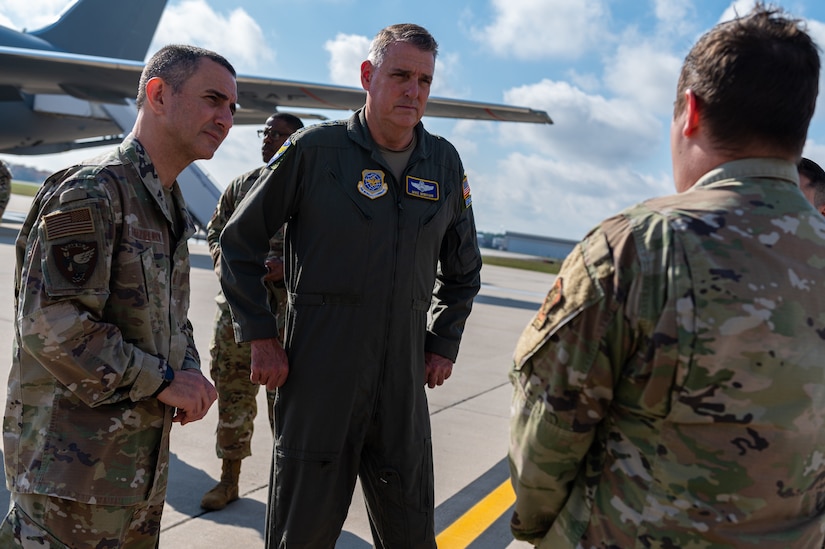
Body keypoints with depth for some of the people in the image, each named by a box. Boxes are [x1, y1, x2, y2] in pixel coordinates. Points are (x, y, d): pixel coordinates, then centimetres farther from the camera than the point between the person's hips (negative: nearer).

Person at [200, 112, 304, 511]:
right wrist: (226, 261, -1)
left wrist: (286, 266, -19)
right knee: (232, 392, 10)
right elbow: (215, 231, 21)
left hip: (287, 310, -4)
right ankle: (228, 479, 25)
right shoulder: (240, 185, 14)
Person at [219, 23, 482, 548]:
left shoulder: (445, 162, 7)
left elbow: (462, 268, 20)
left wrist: (444, 345, 12)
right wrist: (260, 337, -4)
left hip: (403, 380, 4)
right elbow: (240, 242, 2)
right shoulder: (315, 149, -5)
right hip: (318, 376, -3)